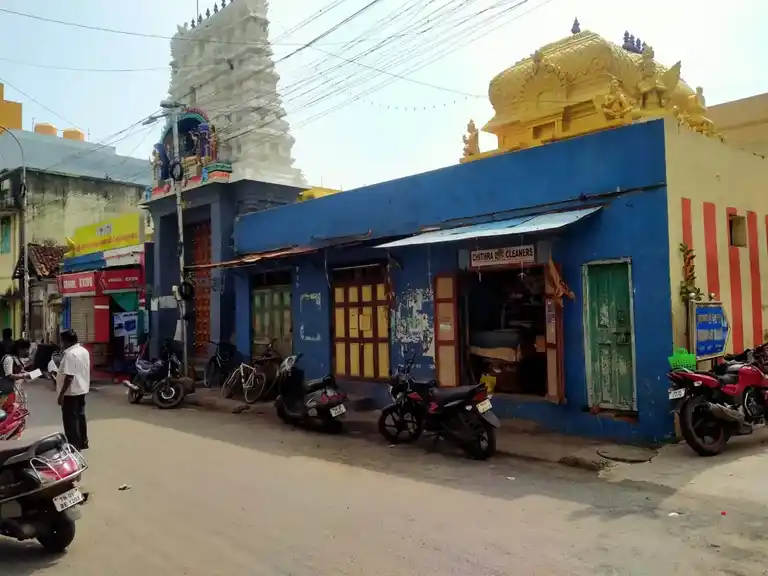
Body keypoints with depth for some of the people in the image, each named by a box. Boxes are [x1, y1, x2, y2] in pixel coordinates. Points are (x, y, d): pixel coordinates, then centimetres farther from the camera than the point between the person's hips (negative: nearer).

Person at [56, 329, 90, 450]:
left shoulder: (70, 354, -21)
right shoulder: (84, 351, 8)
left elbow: (69, 376, -25)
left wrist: (61, 394, -20)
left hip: (71, 392, -9)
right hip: (82, 389, 9)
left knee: (70, 419, -1)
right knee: (80, 416, 16)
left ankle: (74, 445, 3)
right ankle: (83, 442, 24)